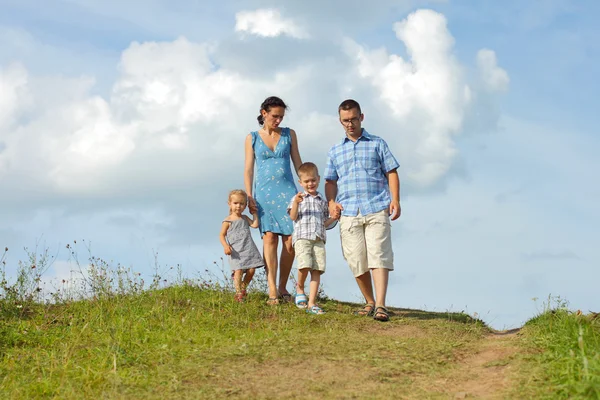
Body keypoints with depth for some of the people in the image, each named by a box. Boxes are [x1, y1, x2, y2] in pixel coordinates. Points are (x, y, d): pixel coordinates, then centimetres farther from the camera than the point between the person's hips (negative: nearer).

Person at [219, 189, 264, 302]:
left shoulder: (245, 218, 15)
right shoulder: (228, 221, 1)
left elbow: (255, 225, 1)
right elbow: (222, 235, 0)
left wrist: (254, 213, 8)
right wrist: (225, 246, -16)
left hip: (249, 249, 4)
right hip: (236, 251, -4)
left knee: (251, 270, 0)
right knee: (238, 270, -14)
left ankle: (243, 288, 22)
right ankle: (239, 293, -6)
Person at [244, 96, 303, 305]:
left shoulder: (289, 134, 11)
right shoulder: (252, 138, 9)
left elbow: (298, 163, 13)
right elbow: (248, 169, 7)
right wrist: (249, 196, -3)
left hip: (287, 190, 1)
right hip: (264, 192, -1)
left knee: (290, 239, -7)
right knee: (269, 237, -13)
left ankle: (283, 287, 7)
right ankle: (272, 290, -16)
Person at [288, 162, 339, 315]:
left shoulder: (322, 201, 21)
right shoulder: (298, 198, 10)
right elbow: (293, 217, -4)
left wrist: (333, 218, 5)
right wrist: (296, 203, -19)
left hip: (319, 239, 4)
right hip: (302, 237, -4)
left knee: (317, 270, -5)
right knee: (305, 265, -23)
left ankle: (311, 303, -4)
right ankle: (300, 288, 7)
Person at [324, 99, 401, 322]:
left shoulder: (377, 144, 12)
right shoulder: (335, 151, 20)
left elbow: (391, 173, 8)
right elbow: (330, 181, 20)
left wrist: (395, 199, -5)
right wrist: (331, 201, 1)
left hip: (377, 210, -3)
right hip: (348, 213, 3)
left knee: (378, 257, -14)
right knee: (357, 262, 1)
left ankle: (380, 306, -20)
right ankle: (370, 303, 16)